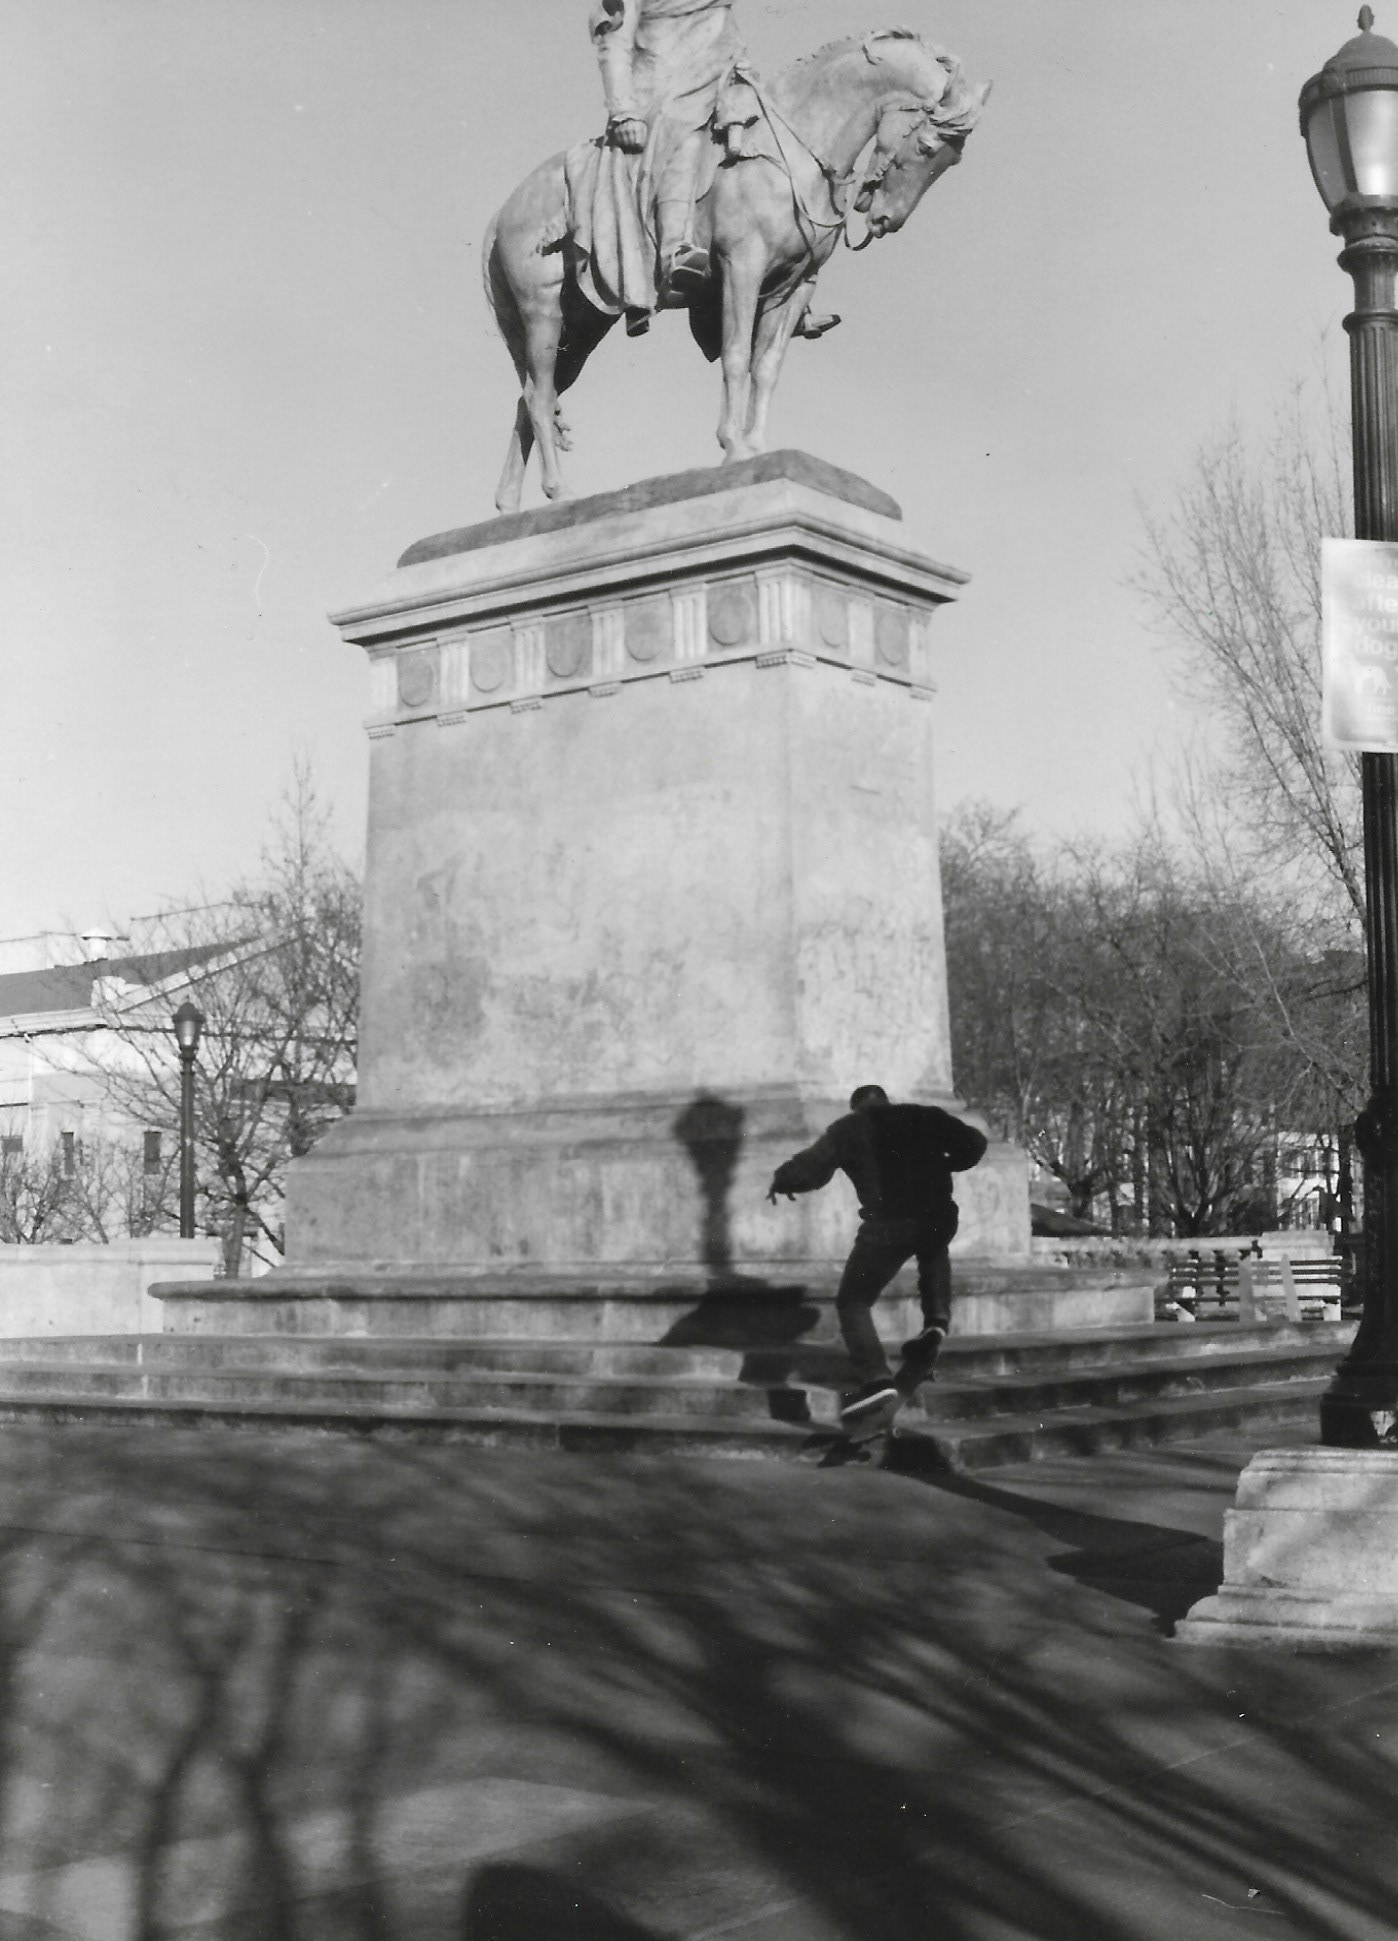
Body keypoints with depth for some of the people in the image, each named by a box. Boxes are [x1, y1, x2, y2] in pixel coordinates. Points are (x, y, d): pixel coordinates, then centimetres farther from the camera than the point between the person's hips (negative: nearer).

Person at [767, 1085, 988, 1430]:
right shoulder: (926, 1117, 19)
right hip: (940, 1218, 4)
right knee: (933, 1253, 40)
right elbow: (974, 1143, 17)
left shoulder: (848, 1129, 11)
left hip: (887, 1225, -4)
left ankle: (876, 1379, -13)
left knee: (853, 1302, 7)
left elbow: (811, 1168, 3)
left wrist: (781, 1181, 23)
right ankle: (937, 1320, 18)